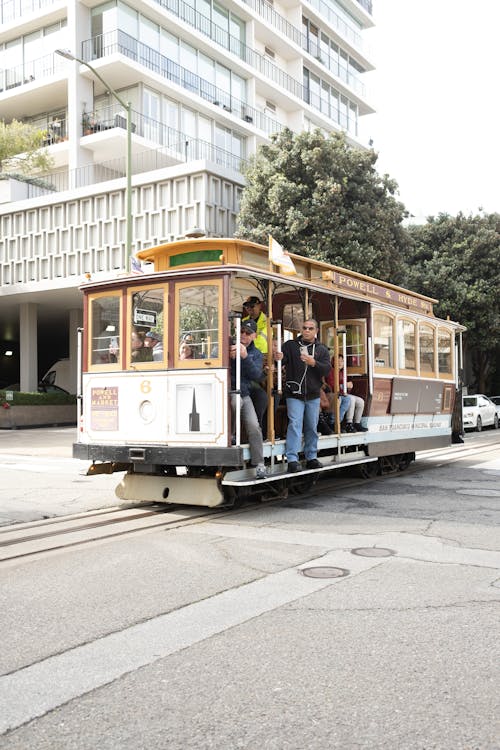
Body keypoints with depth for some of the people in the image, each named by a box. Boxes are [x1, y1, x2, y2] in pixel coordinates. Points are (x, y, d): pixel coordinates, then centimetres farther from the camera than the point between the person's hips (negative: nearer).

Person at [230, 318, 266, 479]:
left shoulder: (256, 354, 11)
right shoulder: (230, 346, 1)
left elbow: (256, 375, -5)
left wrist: (245, 357, -19)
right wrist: (230, 357, -25)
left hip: (244, 394, 3)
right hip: (229, 392, -3)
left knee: (254, 426, -7)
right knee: (236, 401, -38)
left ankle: (259, 464, 1)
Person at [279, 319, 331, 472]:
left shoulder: (322, 349, 7)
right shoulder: (290, 345, 3)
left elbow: (327, 369, -5)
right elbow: (282, 360, -11)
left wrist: (314, 363, -23)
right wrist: (278, 358, -34)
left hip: (313, 396, 3)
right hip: (294, 394, -3)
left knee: (312, 427, 11)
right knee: (295, 424, -11)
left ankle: (311, 458, 23)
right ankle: (292, 460, -11)